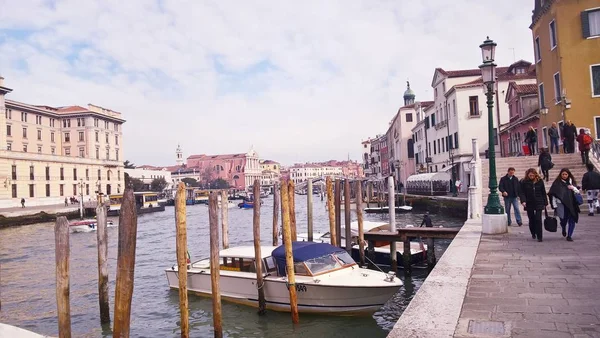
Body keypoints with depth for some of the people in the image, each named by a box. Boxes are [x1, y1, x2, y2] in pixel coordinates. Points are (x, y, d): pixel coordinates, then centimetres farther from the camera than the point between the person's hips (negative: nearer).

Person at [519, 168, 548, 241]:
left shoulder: (540, 181, 2)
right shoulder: (524, 182, -1)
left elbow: (543, 193, 8)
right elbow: (521, 192, -3)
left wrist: (545, 203, 8)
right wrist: (523, 201, -18)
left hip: (539, 203, 0)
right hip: (529, 204, 0)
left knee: (538, 219, -8)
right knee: (531, 220, 10)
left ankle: (539, 236, -3)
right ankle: (533, 233, 32)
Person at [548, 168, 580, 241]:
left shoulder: (571, 182, 10)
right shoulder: (557, 183, -1)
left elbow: (578, 192, 15)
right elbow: (553, 194, -2)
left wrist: (573, 188, -7)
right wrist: (555, 205, -6)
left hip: (572, 204, 3)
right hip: (562, 205, -3)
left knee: (572, 220, -2)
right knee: (564, 220, -2)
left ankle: (569, 235, 9)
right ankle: (564, 230, 32)